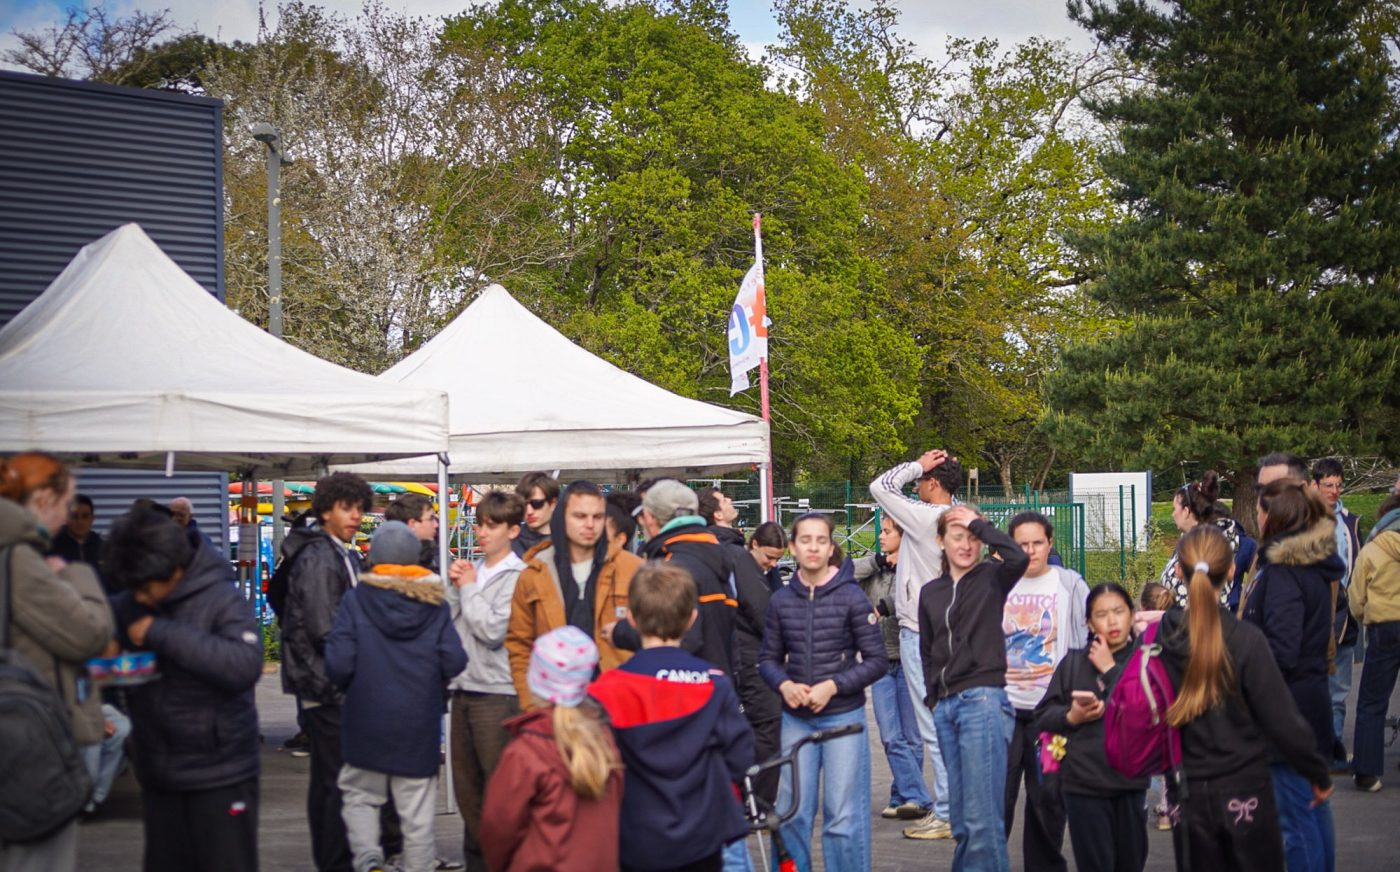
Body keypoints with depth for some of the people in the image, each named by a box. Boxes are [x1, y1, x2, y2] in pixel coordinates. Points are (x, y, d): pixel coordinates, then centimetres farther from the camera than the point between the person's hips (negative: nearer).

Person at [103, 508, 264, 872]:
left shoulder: (223, 601, -12)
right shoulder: (130, 606, 4)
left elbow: (245, 666, -26)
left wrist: (163, 634, -24)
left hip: (220, 773, -6)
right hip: (158, 773, 6)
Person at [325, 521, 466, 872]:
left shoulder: (356, 599, -6)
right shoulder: (434, 603, -1)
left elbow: (338, 664, -11)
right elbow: (454, 662, -6)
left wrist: (349, 688, 10)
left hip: (367, 721, -1)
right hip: (420, 723, 1)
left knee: (359, 794, 15)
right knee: (417, 810, 8)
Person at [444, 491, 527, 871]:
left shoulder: (516, 576, -9)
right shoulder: (469, 571, 11)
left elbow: (493, 631, -16)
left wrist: (468, 589, -6)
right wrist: (454, 587, -2)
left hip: (497, 694, -7)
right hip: (464, 689, 7)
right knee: (466, 784, 13)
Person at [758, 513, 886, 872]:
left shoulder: (851, 597, -6)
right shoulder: (781, 601, 3)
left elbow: (877, 661, -5)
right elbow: (769, 658, 10)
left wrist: (833, 686, -15)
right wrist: (784, 685, -10)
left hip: (843, 717, -3)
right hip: (795, 719, 3)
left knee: (843, 818, 0)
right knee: (792, 813, 7)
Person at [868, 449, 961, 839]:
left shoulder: (925, 518, -17)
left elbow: (880, 487, -12)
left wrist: (917, 465, -6)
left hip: (920, 634, -9)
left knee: (934, 725, -6)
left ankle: (947, 815, -3)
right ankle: (952, 805, 21)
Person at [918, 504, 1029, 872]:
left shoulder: (992, 578, 1)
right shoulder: (930, 592, 15)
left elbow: (1018, 557, -21)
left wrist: (978, 524, -11)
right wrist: (932, 697, 13)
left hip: (983, 700, -6)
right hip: (945, 706, 6)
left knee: (982, 814, -11)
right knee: (960, 815, 12)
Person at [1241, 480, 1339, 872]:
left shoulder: (1282, 573, -20)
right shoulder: (1317, 565, 8)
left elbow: (1280, 652, -24)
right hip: (1314, 698, 10)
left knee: (1295, 814, -3)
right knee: (1314, 805, 19)